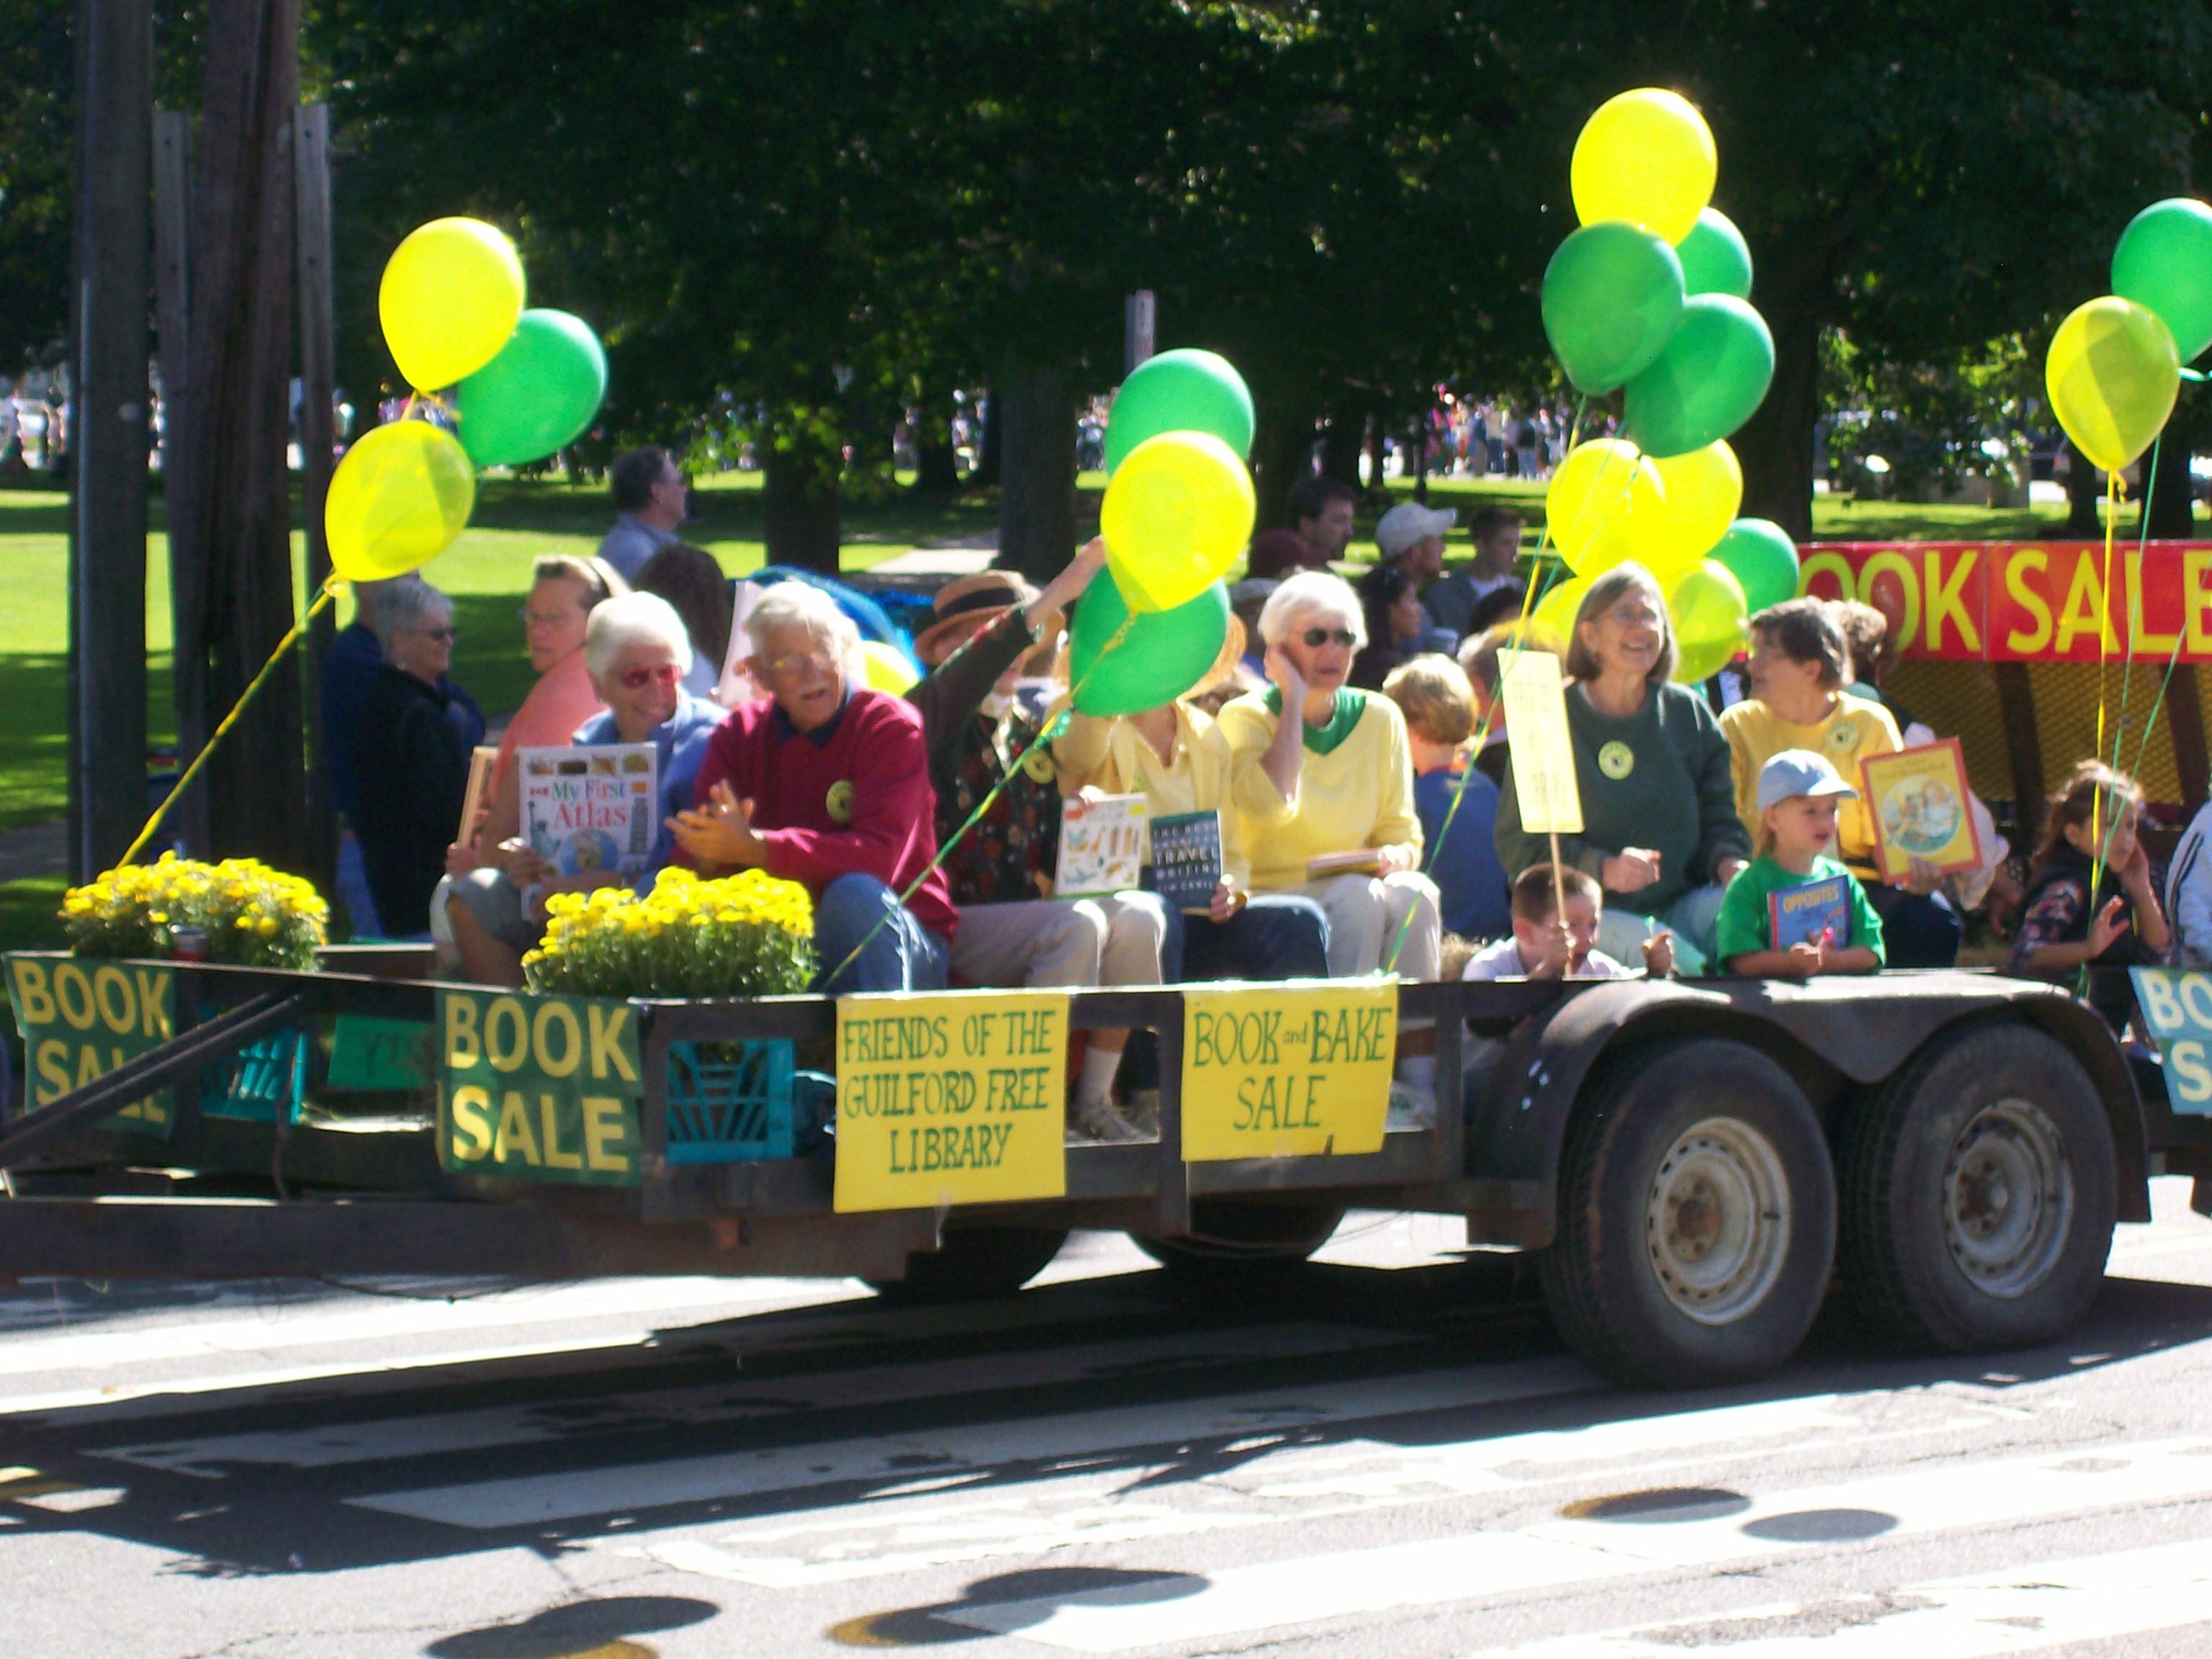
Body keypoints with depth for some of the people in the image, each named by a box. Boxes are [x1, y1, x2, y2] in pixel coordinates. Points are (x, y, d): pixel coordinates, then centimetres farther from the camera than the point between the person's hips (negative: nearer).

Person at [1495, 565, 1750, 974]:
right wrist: (1602, 868, -19)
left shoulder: (1687, 713, 13)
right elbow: (1518, 843, -3)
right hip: (1592, 909, -3)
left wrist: (1731, 863, -8)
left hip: (1684, 902, 4)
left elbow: (1719, 817, 16)